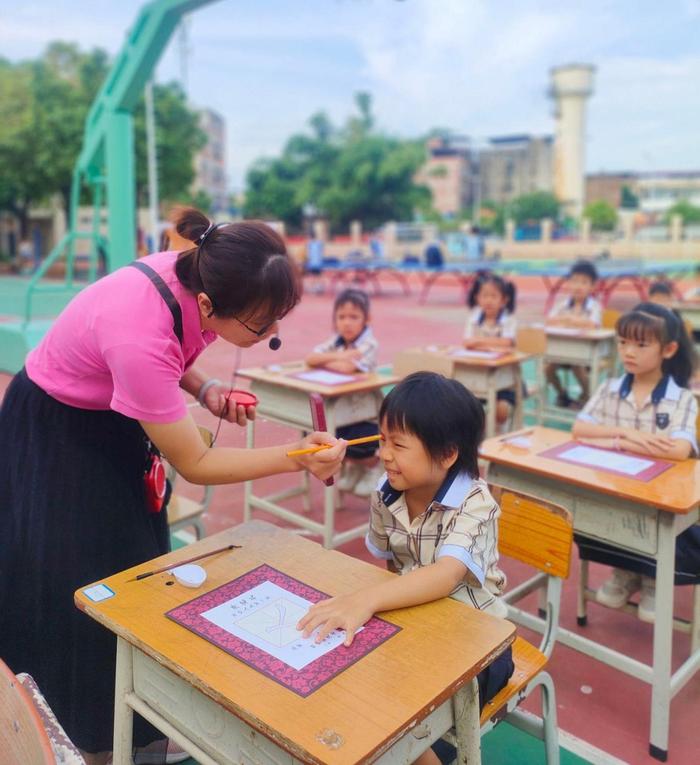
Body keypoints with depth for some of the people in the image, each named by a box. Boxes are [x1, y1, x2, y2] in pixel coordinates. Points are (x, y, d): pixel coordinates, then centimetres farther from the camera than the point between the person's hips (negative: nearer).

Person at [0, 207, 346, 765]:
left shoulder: (197, 276, -21)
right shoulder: (140, 335, -42)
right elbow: (194, 465, -29)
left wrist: (206, 391, -15)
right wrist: (294, 458, -33)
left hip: (114, 417, 7)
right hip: (54, 431, -6)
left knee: (137, 567, 10)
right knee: (73, 584, -1)